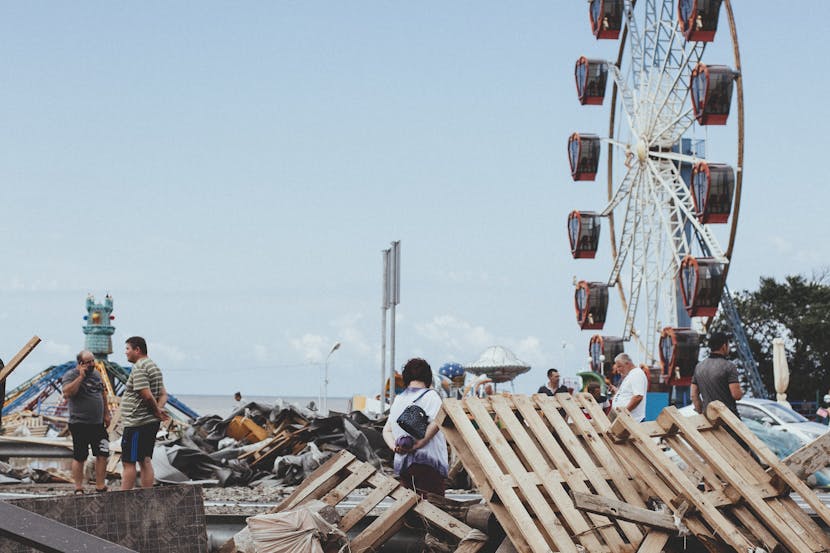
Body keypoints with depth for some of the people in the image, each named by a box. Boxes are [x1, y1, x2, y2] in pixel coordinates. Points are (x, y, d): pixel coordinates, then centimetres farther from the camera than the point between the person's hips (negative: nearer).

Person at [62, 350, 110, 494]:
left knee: (102, 454, 1)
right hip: (80, 424, -6)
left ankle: (100, 487, 8)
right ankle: (78, 489, 8)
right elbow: (67, 393, -26)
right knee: (79, 457, 1)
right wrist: (81, 377, -24)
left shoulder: (96, 374, 12)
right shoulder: (71, 375, -9)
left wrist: (106, 414, 18)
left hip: (98, 423, 6)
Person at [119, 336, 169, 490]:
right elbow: (163, 395, 17)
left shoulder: (139, 368, -15)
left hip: (136, 424, -10)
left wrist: (157, 411, -8)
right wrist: (158, 409, -1)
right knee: (145, 461, 11)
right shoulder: (154, 366, 18)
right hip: (151, 423, 10)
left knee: (128, 462, -7)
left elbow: (147, 395, -23)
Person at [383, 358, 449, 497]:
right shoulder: (430, 395, -2)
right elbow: (435, 423, -18)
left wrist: (395, 446, 1)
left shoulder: (398, 399, 18)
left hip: (402, 464, 6)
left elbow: (387, 430, 18)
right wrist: (417, 445, -14)